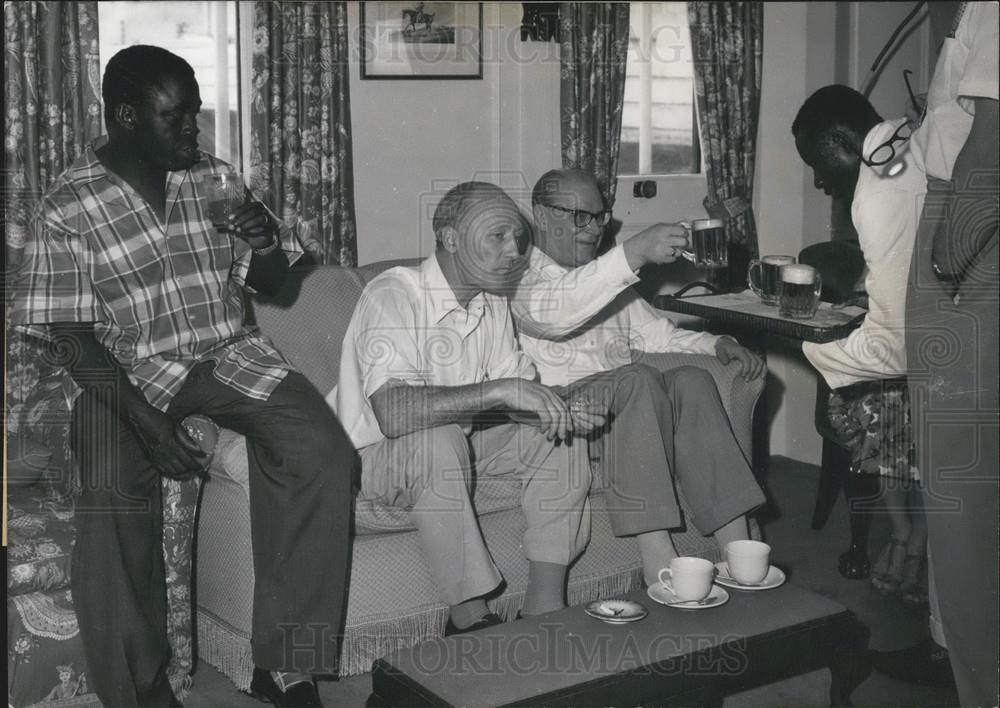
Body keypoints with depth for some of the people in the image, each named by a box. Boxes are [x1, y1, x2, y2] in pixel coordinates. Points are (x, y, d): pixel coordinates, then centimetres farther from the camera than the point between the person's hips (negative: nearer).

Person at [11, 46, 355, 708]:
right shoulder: (69, 207, -5)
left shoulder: (214, 177, 7)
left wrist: (266, 243, -11)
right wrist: (143, 417, -22)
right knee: (115, 499, -31)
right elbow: (72, 334, -8)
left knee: (323, 452, -24)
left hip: (229, 354, 3)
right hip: (130, 373, -3)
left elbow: (268, 280, 14)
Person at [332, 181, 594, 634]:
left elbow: (518, 394, 3)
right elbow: (393, 411, -39)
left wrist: (562, 409, -20)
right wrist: (501, 390, -42)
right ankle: (469, 616, -28)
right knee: (439, 438, -38)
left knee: (558, 438, -10)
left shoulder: (491, 302, 3)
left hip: (461, 443, 8)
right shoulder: (393, 296, -24)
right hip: (372, 454, -8)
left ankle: (544, 607, -12)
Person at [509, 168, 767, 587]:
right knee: (637, 381, -33)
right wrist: (635, 253, -30)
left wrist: (716, 345, 5)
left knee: (691, 380, -22)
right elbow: (549, 312, -22)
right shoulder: (519, 275, 1)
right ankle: (657, 558, -38)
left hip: (624, 403, 6)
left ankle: (735, 546, -31)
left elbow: (656, 334, 26)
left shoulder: (608, 279, 27)